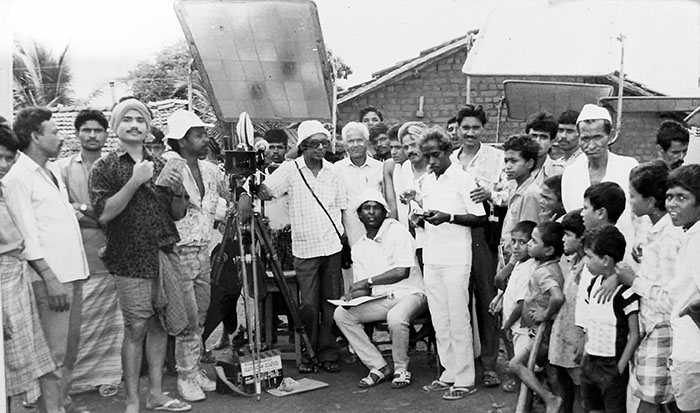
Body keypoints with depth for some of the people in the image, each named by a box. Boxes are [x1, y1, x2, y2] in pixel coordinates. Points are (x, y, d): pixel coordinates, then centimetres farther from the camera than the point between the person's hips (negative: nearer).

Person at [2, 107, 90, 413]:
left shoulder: (53, 169, 15)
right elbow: (27, 236, -14)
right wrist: (50, 278, -18)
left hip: (73, 272, 8)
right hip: (51, 276, -8)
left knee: (71, 347, 13)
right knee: (54, 353, -4)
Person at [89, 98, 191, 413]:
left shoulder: (160, 165, 15)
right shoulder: (105, 168, 1)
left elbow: (179, 213, 16)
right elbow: (103, 214, -11)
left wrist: (178, 192, -5)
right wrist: (134, 182, -17)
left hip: (164, 254, 5)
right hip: (130, 260, -4)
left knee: (159, 326, 8)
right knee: (136, 329, -4)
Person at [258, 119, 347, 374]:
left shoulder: (334, 173, 8)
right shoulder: (290, 170, -1)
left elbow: (342, 210, 12)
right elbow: (264, 192, -9)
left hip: (332, 247, 3)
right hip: (305, 248, -3)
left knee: (332, 303, 5)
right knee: (308, 305, -2)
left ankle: (328, 353, 17)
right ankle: (307, 355, 13)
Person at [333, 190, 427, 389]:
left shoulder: (397, 231, -8)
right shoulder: (359, 247, 11)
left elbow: (402, 271, -18)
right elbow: (364, 289, 9)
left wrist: (368, 281, -17)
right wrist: (352, 294, -14)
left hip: (409, 294, -6)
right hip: (381, 299, 6)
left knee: (396, 317, -37)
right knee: (341, 314, -12)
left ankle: (401, 369, -9)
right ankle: (378, 367, -5)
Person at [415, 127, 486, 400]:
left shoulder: (463, 180, -8)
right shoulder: (428, 181, 13)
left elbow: (481, 219, -11)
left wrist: (448, 217, -21)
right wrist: (422, 218, 2)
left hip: (456, 260, -7)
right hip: (431, 259, 7)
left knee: (458, 320, -2)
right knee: (439, 322, 11)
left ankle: (465, 380, 7)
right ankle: (449, 374, 21)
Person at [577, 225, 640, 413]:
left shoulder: (625, 291, -16)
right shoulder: (593, 284, 6)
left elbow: (634, 335, -13)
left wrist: (620, 368, -13)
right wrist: (584, 358, 9)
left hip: (612, 366, -7)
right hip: (590, 363, 7)